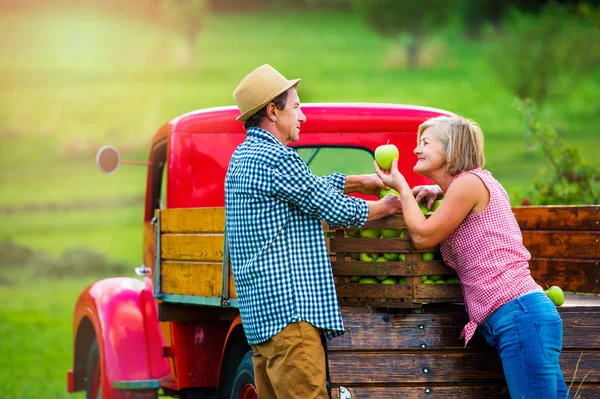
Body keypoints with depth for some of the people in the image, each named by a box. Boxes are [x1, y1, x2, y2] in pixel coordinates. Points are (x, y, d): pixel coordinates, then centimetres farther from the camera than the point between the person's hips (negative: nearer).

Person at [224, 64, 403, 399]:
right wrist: (385, 207, 10)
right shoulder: (275, 158, -12)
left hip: (260, 310, 11)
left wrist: (361, 182, 22)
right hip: (288, 308, -11)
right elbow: (336, 210, -6)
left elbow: (312, 187, 29)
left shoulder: (244, 157, 18)